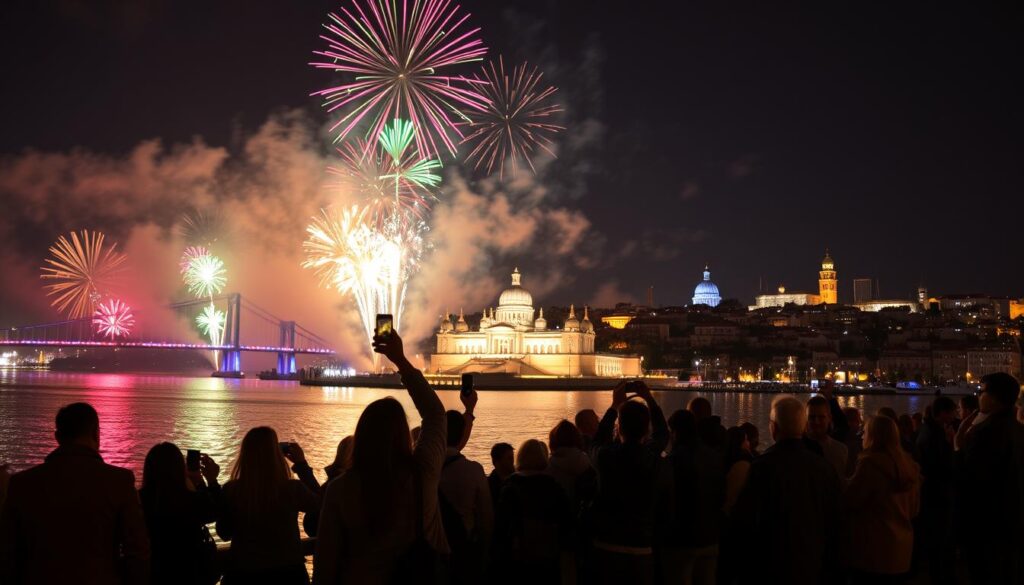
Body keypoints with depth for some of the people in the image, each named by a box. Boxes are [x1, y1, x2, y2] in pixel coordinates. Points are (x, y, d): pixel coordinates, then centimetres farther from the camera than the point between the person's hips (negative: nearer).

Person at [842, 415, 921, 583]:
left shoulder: (871, 462, -18)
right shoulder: (907, 463, 7)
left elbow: (848, 501, -13)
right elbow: (913, 508, 17)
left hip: (872, 547, -8)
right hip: (901, 546, 8)